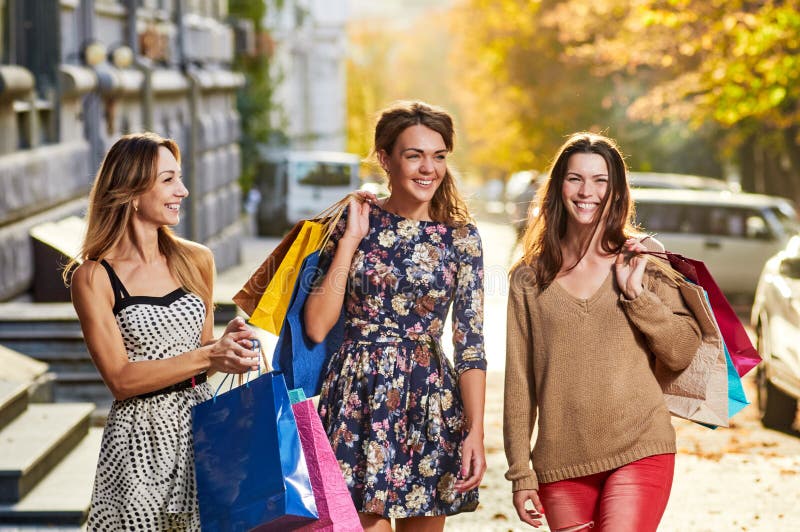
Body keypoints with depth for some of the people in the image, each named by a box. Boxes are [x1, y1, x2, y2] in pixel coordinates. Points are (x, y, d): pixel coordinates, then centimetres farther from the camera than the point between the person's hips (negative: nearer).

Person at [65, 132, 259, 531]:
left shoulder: (196, 261, 7)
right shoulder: (94, 278, -7)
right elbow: (121, 379, -13)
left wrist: (227, 343, -6)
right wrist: (209, 356, -19)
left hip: (202, 427, 4)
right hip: (141, 441, -4)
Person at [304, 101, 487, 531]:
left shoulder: (459, 236, 2)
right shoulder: (354, 221, 3)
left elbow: (470, 345, 1)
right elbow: (317, 326, -4)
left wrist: (475, 431, -7)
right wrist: (350, 241, -7)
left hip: (428, 402, 1)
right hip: (357, 398, 0)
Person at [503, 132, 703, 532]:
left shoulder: (645, 263, 7)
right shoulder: (530, 278, 8)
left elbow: (682, 353, 2)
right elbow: (518, 382, 8)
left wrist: (635, 292, -8)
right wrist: (520, 473, 4)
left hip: (639, 454, -2)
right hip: (561, 465, 2)